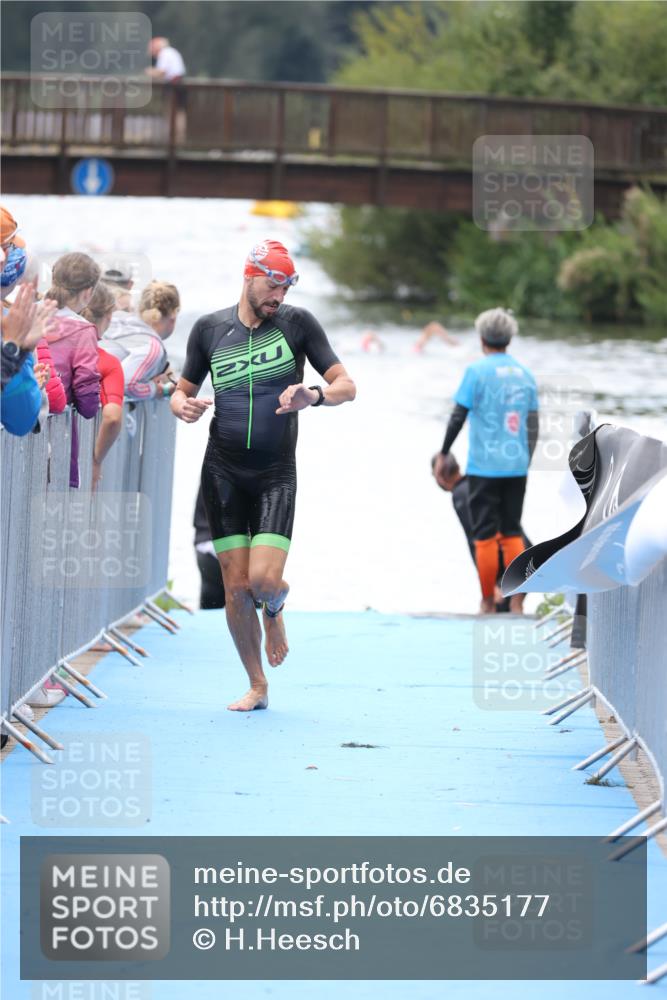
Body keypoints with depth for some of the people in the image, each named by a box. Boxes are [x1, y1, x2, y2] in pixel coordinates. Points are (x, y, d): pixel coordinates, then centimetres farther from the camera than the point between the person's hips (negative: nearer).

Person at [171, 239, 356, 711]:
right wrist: (183, 405, -10)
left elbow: (346, 386, -2)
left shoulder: (297, 323, -2)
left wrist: (315, 395, -24)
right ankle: (257, 687, 12)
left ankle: (274, 610, 23)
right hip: (223, 472, 1)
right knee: (236, 585, -2)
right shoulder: (210, 329, 4)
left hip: (277, 473, -1)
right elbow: (184, 390, 15)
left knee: (265, 579, -16)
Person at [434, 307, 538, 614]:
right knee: (512, 534, 10)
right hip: (516, 466, 4)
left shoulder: (477, 371, -6)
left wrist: (443, 455, 2)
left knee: (485, 536, 1)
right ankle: (516, 603, 6)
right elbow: (533, 425, 11)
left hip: (484, 467, -4)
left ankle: (488, 604, 3)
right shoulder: (524, 374, 8)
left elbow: (458, 416, -7)